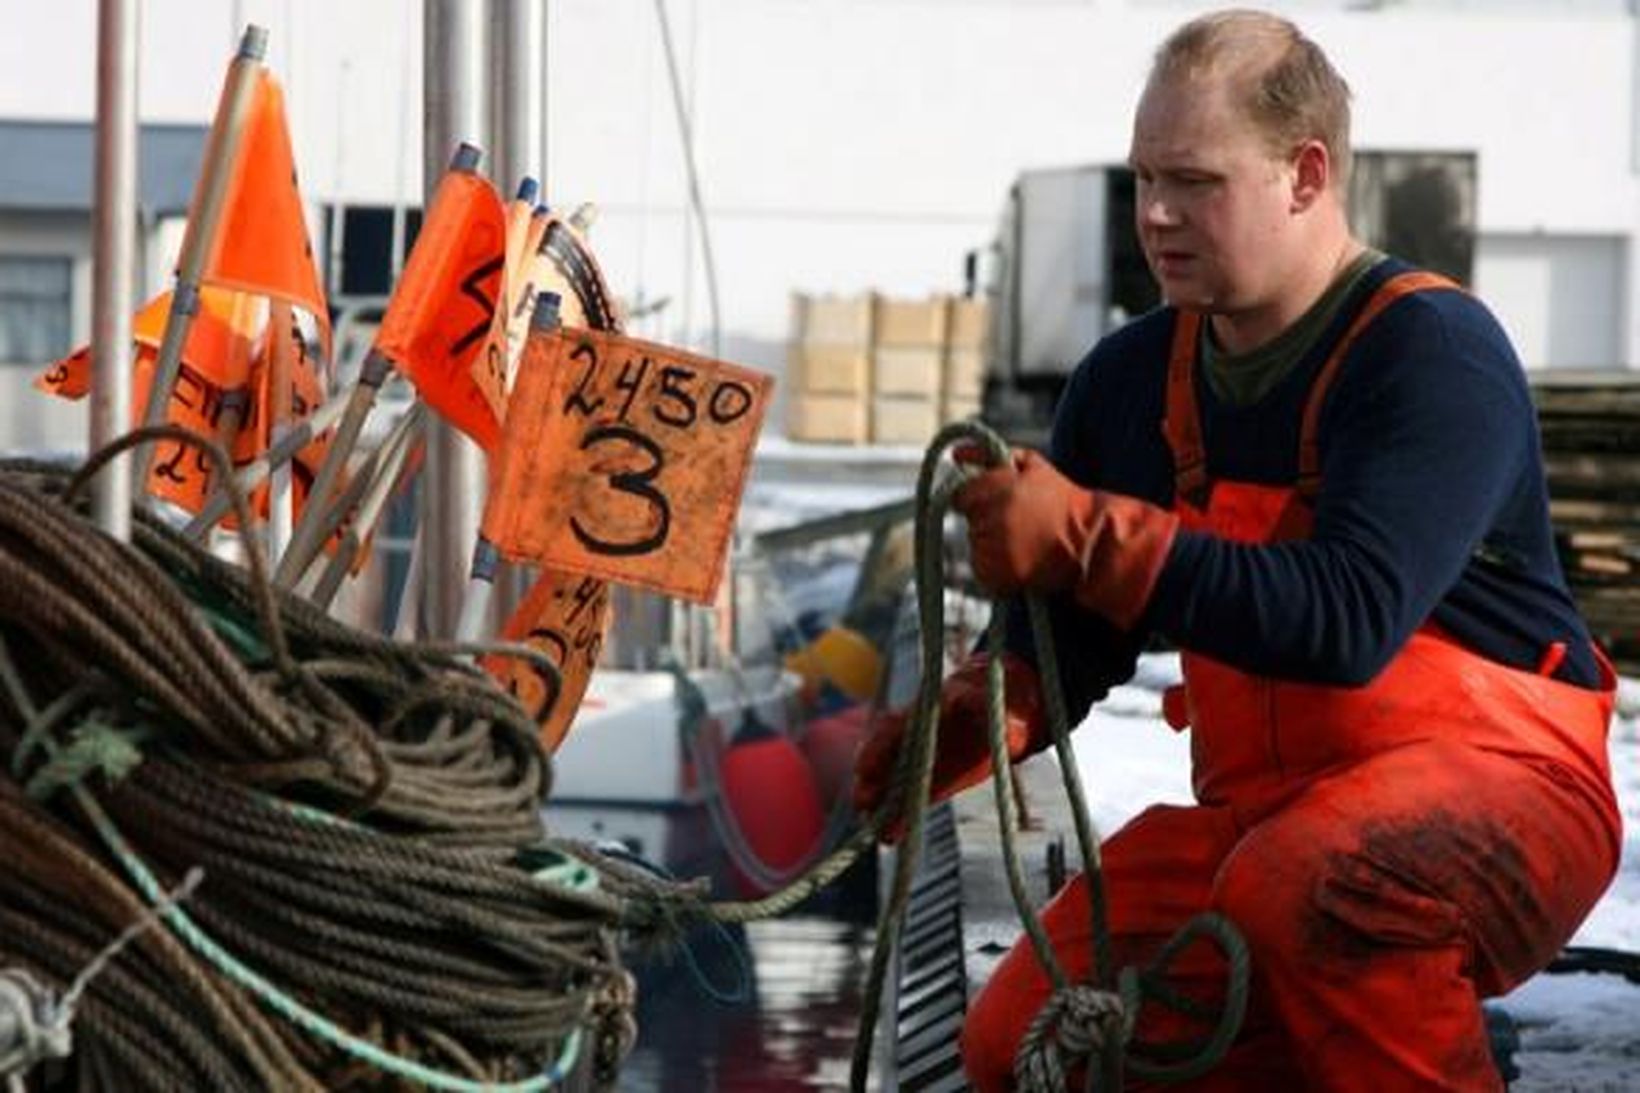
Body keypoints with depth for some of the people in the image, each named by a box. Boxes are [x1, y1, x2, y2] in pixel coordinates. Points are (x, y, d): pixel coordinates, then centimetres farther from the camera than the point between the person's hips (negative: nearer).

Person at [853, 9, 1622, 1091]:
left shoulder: (1434, 350, -14)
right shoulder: (1132, 381, 8)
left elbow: (1348, 622, -29)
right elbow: (1060, 641, 13)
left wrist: (1087, 537, -33)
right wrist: (961, 725, -9)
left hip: (1495, 790, -7)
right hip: (1257, 811, 7)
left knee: (1298, 882, -38)